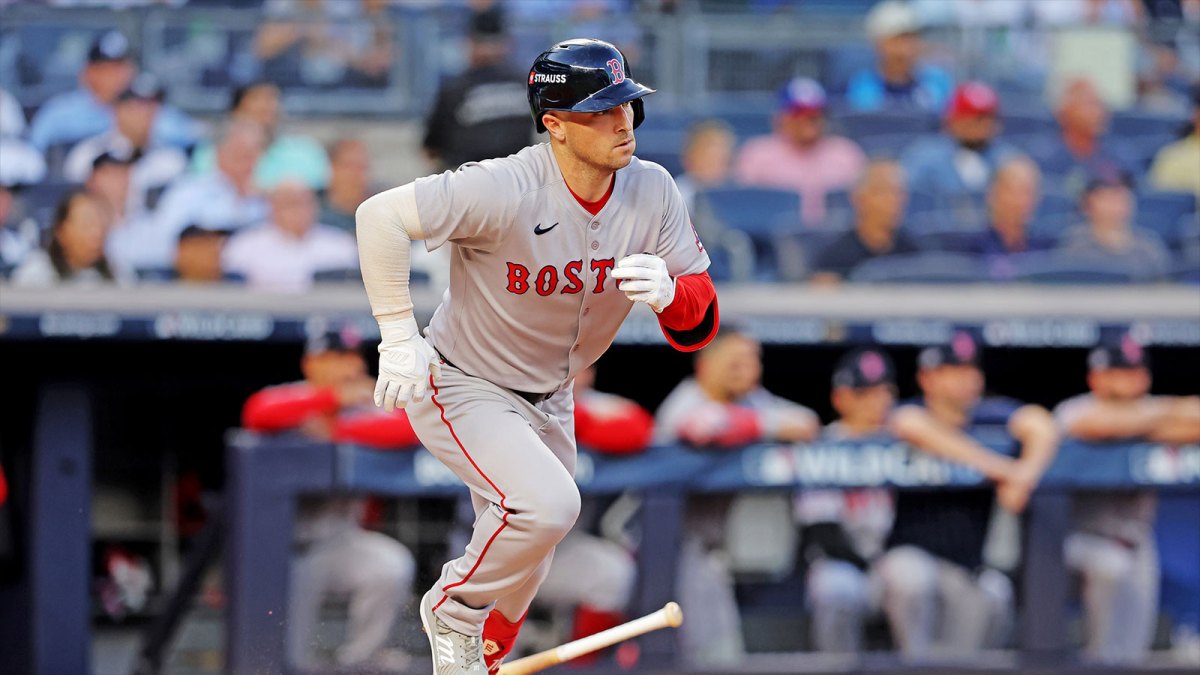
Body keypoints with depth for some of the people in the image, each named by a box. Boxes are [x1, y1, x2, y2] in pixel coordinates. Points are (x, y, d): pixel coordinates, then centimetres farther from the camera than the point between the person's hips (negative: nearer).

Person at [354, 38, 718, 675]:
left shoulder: (652, 192, -12)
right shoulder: (508, 191, -30)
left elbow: (697, 328, -8)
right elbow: (380, 215, -28)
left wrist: (669, 292, -32)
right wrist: (399, 337, -27)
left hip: (549, 400, 7)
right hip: (462, 389, -7)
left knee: (521, 564, 17)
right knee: (546, 504, -28)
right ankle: (454, 610, -2)